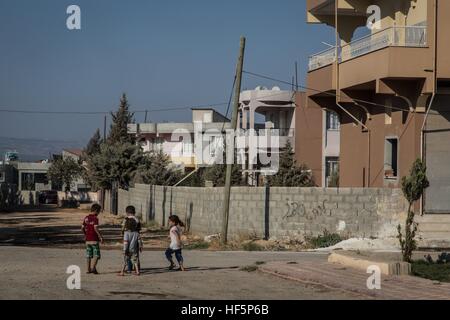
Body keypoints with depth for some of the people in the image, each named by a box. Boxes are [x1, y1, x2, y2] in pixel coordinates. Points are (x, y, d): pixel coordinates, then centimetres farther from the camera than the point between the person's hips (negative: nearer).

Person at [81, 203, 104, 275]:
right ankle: (93, 267, -15)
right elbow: (95, 228, -22)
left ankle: (89, 269, 14)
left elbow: (82, 228, 11)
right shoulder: (95, 218, -12)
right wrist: (100, 237, -15)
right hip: (94, 239, -7)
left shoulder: (86, 218, 9)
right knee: (96, 255, -2)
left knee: (89, 255, 12)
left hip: (87, 239, 7)